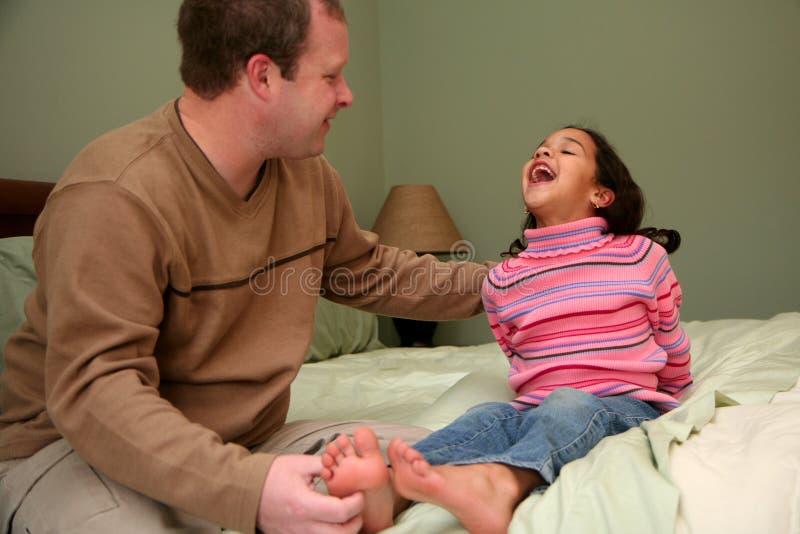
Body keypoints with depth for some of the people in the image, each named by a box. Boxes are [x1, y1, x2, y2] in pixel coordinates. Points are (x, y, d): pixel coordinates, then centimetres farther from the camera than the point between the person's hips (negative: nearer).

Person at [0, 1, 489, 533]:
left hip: (246, 442, 7)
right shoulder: (113, 198, -25)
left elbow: (369, 273, 18)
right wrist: (246, 489, -42)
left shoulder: (307, 172, 1)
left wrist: (492, 284, 17)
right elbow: (94, 389, -29)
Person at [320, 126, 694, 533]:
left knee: (569, 404, -34)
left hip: (628, 406, -2)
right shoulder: (502, 279, 7)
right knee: (488, 416, -28)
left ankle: (500, 483, -63)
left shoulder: (643, 256, 2)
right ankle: (388, 490, -54)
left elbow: (674, 351, 17)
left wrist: (658, 413, 27)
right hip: (536, 408, 3)